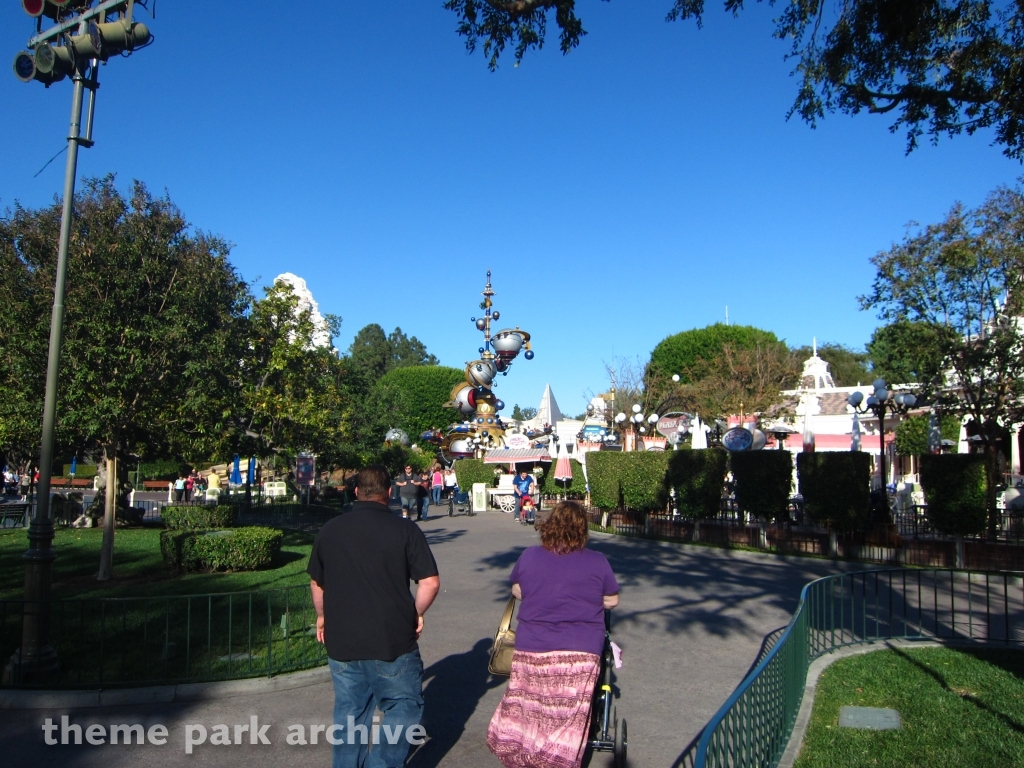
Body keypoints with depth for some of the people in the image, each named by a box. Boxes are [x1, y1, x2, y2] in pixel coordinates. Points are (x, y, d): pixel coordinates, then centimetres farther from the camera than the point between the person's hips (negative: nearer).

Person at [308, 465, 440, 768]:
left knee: (349, 713, 18)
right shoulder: (404, 530, -10)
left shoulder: (329, 530, 2)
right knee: (403, 708, 12)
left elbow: (316, 582, 13)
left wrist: (323, 617, 28)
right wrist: (415, 614, 3)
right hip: (393, 641, -4)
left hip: (341, 641, 4)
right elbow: (431, 582, -13)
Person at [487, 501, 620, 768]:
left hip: (530, 650, 1)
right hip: (580, 653, -1)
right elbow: (612, 600, 10)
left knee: (522, 715, 14)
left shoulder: (529, 556, 1)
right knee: (566, 730, 8)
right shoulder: (597, 562, -3)